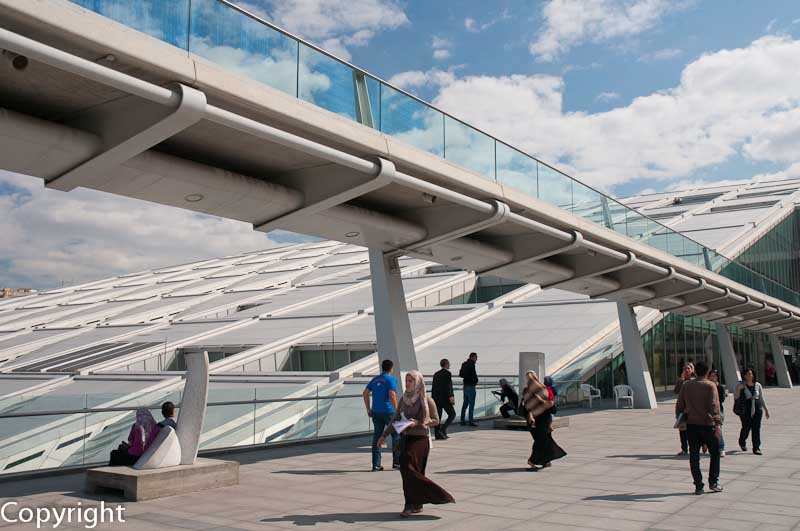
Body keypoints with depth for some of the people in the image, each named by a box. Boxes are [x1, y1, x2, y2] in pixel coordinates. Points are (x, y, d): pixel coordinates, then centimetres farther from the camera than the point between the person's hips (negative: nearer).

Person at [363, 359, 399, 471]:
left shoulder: (375, 380, 14)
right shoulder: (391, 379, -6)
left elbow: (365, 393, 10)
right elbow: (392, 395, -17)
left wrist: (368, 409, 13)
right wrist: (397, 411, -12)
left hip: (376, 412, 6)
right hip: (388, 411, -6)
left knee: (377, 437, 7)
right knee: (396, 435, 7)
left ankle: (376, 465, 6)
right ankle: (396, 462, 8)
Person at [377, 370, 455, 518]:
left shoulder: (427, 401, -7)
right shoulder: (404, 399, 9)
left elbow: (435, 420, -5)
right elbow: (396, 420, 13)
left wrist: (418, 423, -18)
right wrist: (384, 435, 7)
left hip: (420, 439, -6)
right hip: (406, 438, 6)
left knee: (409, 469, -13)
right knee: (406, 470, 5)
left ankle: (411, 505, -5)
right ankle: (416, 505, 16)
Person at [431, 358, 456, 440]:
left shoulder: (436, 374, 13)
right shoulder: (447, 373, -8)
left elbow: (433, 387, 14)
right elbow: (448, 386, -17)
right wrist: (451, 397, -18)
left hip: (436, 399, 7)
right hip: (445, 398, -7)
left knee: (437, 416, 8)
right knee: (452, 414, 4)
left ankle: (438, 435, 6)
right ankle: (443, 429, -9)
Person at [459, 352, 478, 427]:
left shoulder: (464, 364, 12)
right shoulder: (471, 364, -15)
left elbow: (460, 374, 18)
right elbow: (474, 375, -21)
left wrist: (466, 377, 9)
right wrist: (475, 380, -3)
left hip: (465, 385, 9)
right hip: (471, 386, -9)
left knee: (465, 404, 12)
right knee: (471, 404, -5)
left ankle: (462, 421, 14)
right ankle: (471, 421, -6)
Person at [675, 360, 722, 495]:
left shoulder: (686, 385, 6)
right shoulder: (710, 386, -5)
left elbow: (679, 405, 8)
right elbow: (714, 406, -16)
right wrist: (718, 423, -20)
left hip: (691, 424, 3)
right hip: (707, 424, -3)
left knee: (694, 456, 6)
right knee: (715, 453, 14)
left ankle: (698, 486, 5)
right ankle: (713, 482, 11)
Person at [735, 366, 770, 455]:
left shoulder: (758, 385, 8)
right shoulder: (740, 385, -1)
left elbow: (761, 398, 15)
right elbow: (736, 397, -3)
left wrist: (766, 410, 14)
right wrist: (739, 389, -19)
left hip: (757, 409, 2)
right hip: (745, 410, -2)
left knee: (756, 428, -3)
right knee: (746, 428, 3)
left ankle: (756, 448, 3)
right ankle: (742, 442, 32)